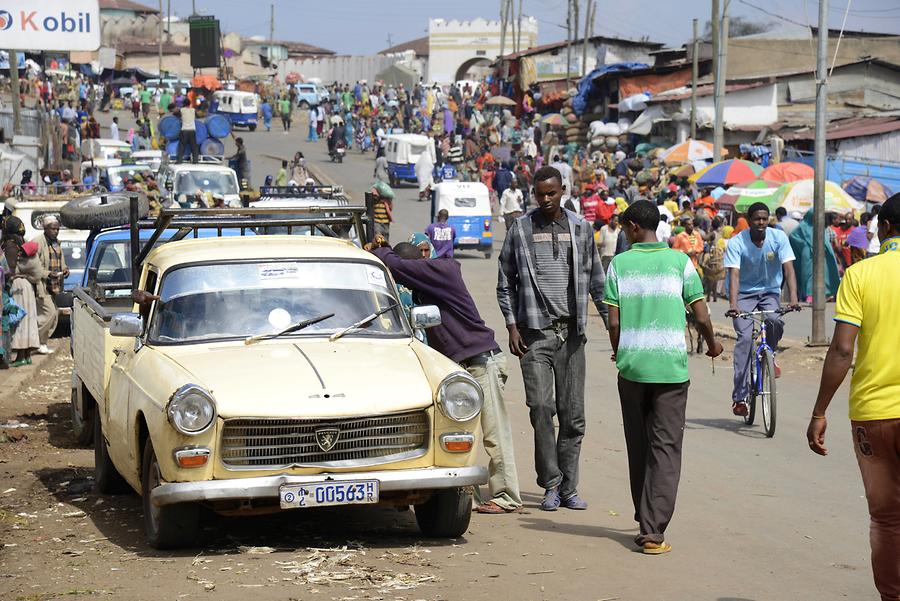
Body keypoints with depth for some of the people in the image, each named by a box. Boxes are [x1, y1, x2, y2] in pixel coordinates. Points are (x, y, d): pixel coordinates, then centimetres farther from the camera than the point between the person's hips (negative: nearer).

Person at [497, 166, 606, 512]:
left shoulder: (579, 228, 9)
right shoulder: (521, 229, 5)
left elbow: (596, 279, 13)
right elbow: (505, 282, 8)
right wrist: (512, 326, -1)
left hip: (571, 332, 2)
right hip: (535, 331, -2)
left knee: (573, 415, 3)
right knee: (541, 408, -12)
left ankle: (568, 488, 11)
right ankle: (551, 484, -1)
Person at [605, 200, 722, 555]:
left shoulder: (619, 264, 1)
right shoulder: (679, 262, 1)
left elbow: (614, 321, -1)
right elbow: (701, 316, -1)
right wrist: (712, 345, 19)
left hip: (632, 366, 1)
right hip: (671, 366, -1)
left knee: (638, 447, 14)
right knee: (666, 449, 0)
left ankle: (645, 522, 21)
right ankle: (654, 531, -10)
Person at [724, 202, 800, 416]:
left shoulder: (779, 238, -11)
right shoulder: (736, 242, -16)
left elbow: (788, 268, -18)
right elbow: (734, 275, -25)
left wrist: (793, 298, -33)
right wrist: (733, 304, -41)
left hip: (770, 291, 2)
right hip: (745, 293, -2)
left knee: (775, 322, -30)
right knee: (744, 337, -19)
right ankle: (740, 396, -18)